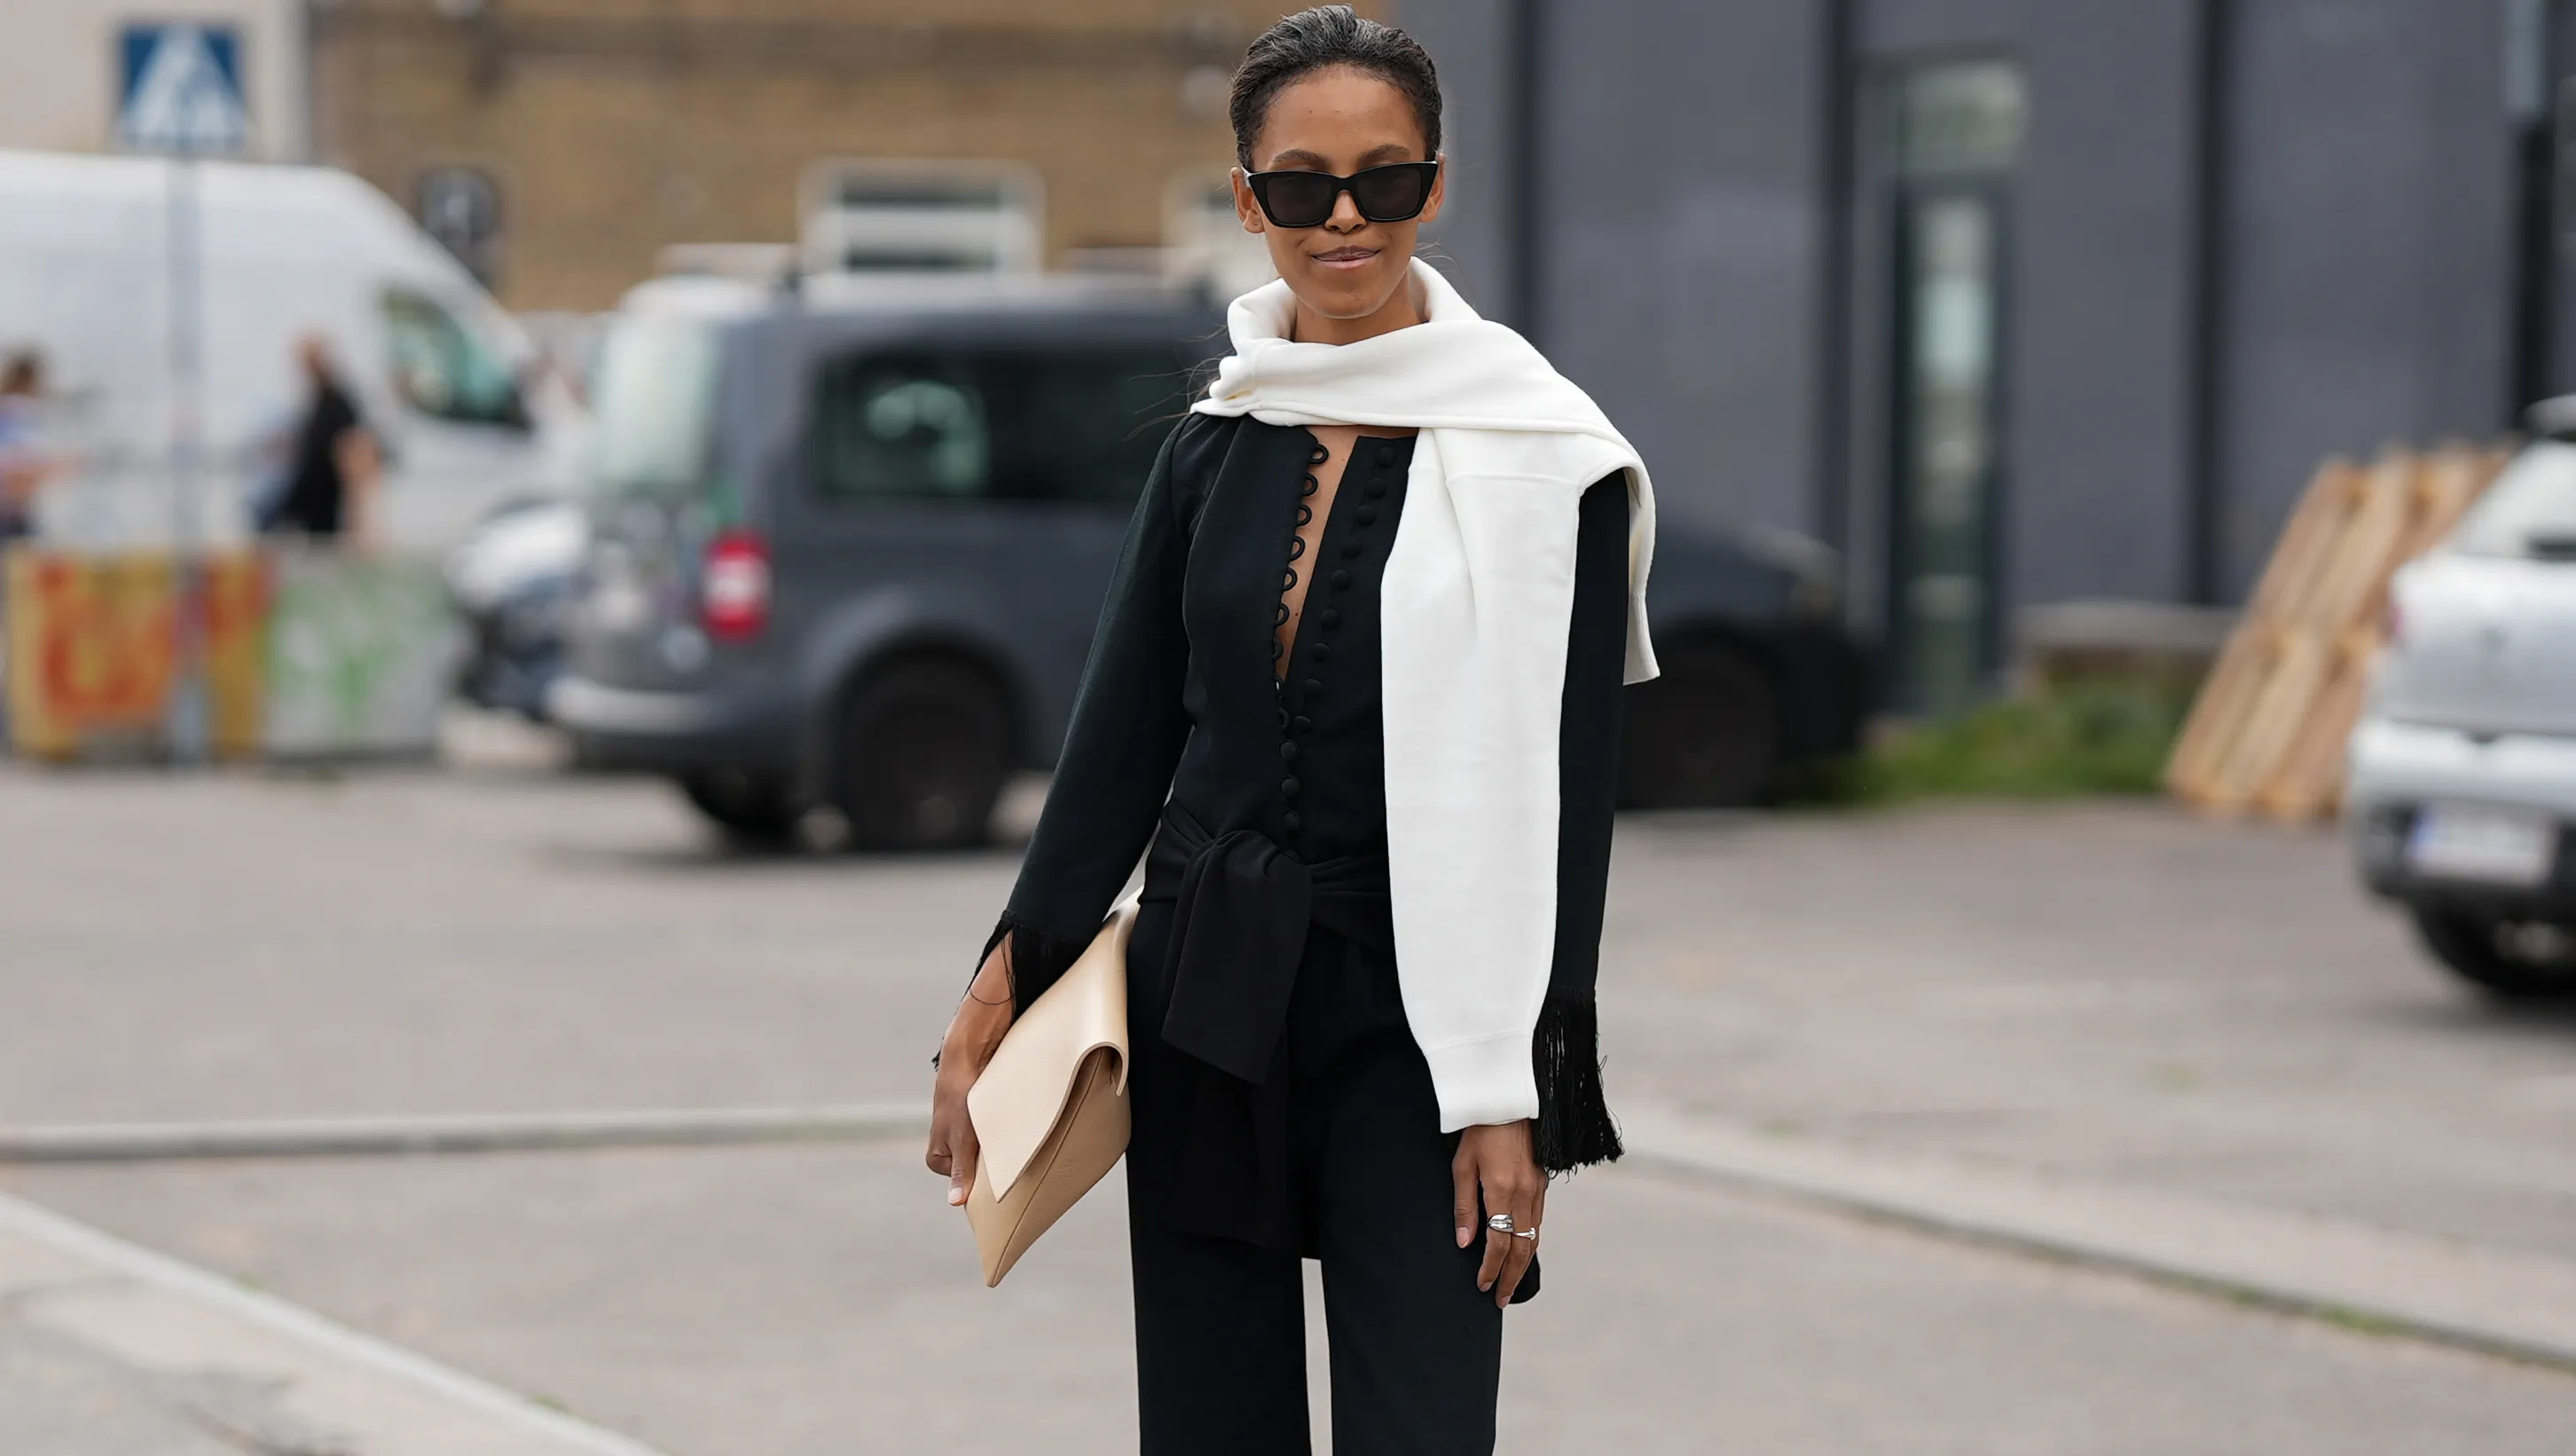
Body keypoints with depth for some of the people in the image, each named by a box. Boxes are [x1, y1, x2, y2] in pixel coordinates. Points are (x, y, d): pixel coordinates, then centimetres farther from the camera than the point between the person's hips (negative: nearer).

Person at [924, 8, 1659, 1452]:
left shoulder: (1542, 459, -5)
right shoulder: (1215, 449, 8)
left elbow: (1566, 799, -7)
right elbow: (1122, 742, 10)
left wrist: (1513, 1090, -12)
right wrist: (1004, 998, 5)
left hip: (1415, 1028, -4)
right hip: (1204, 1009, 4)